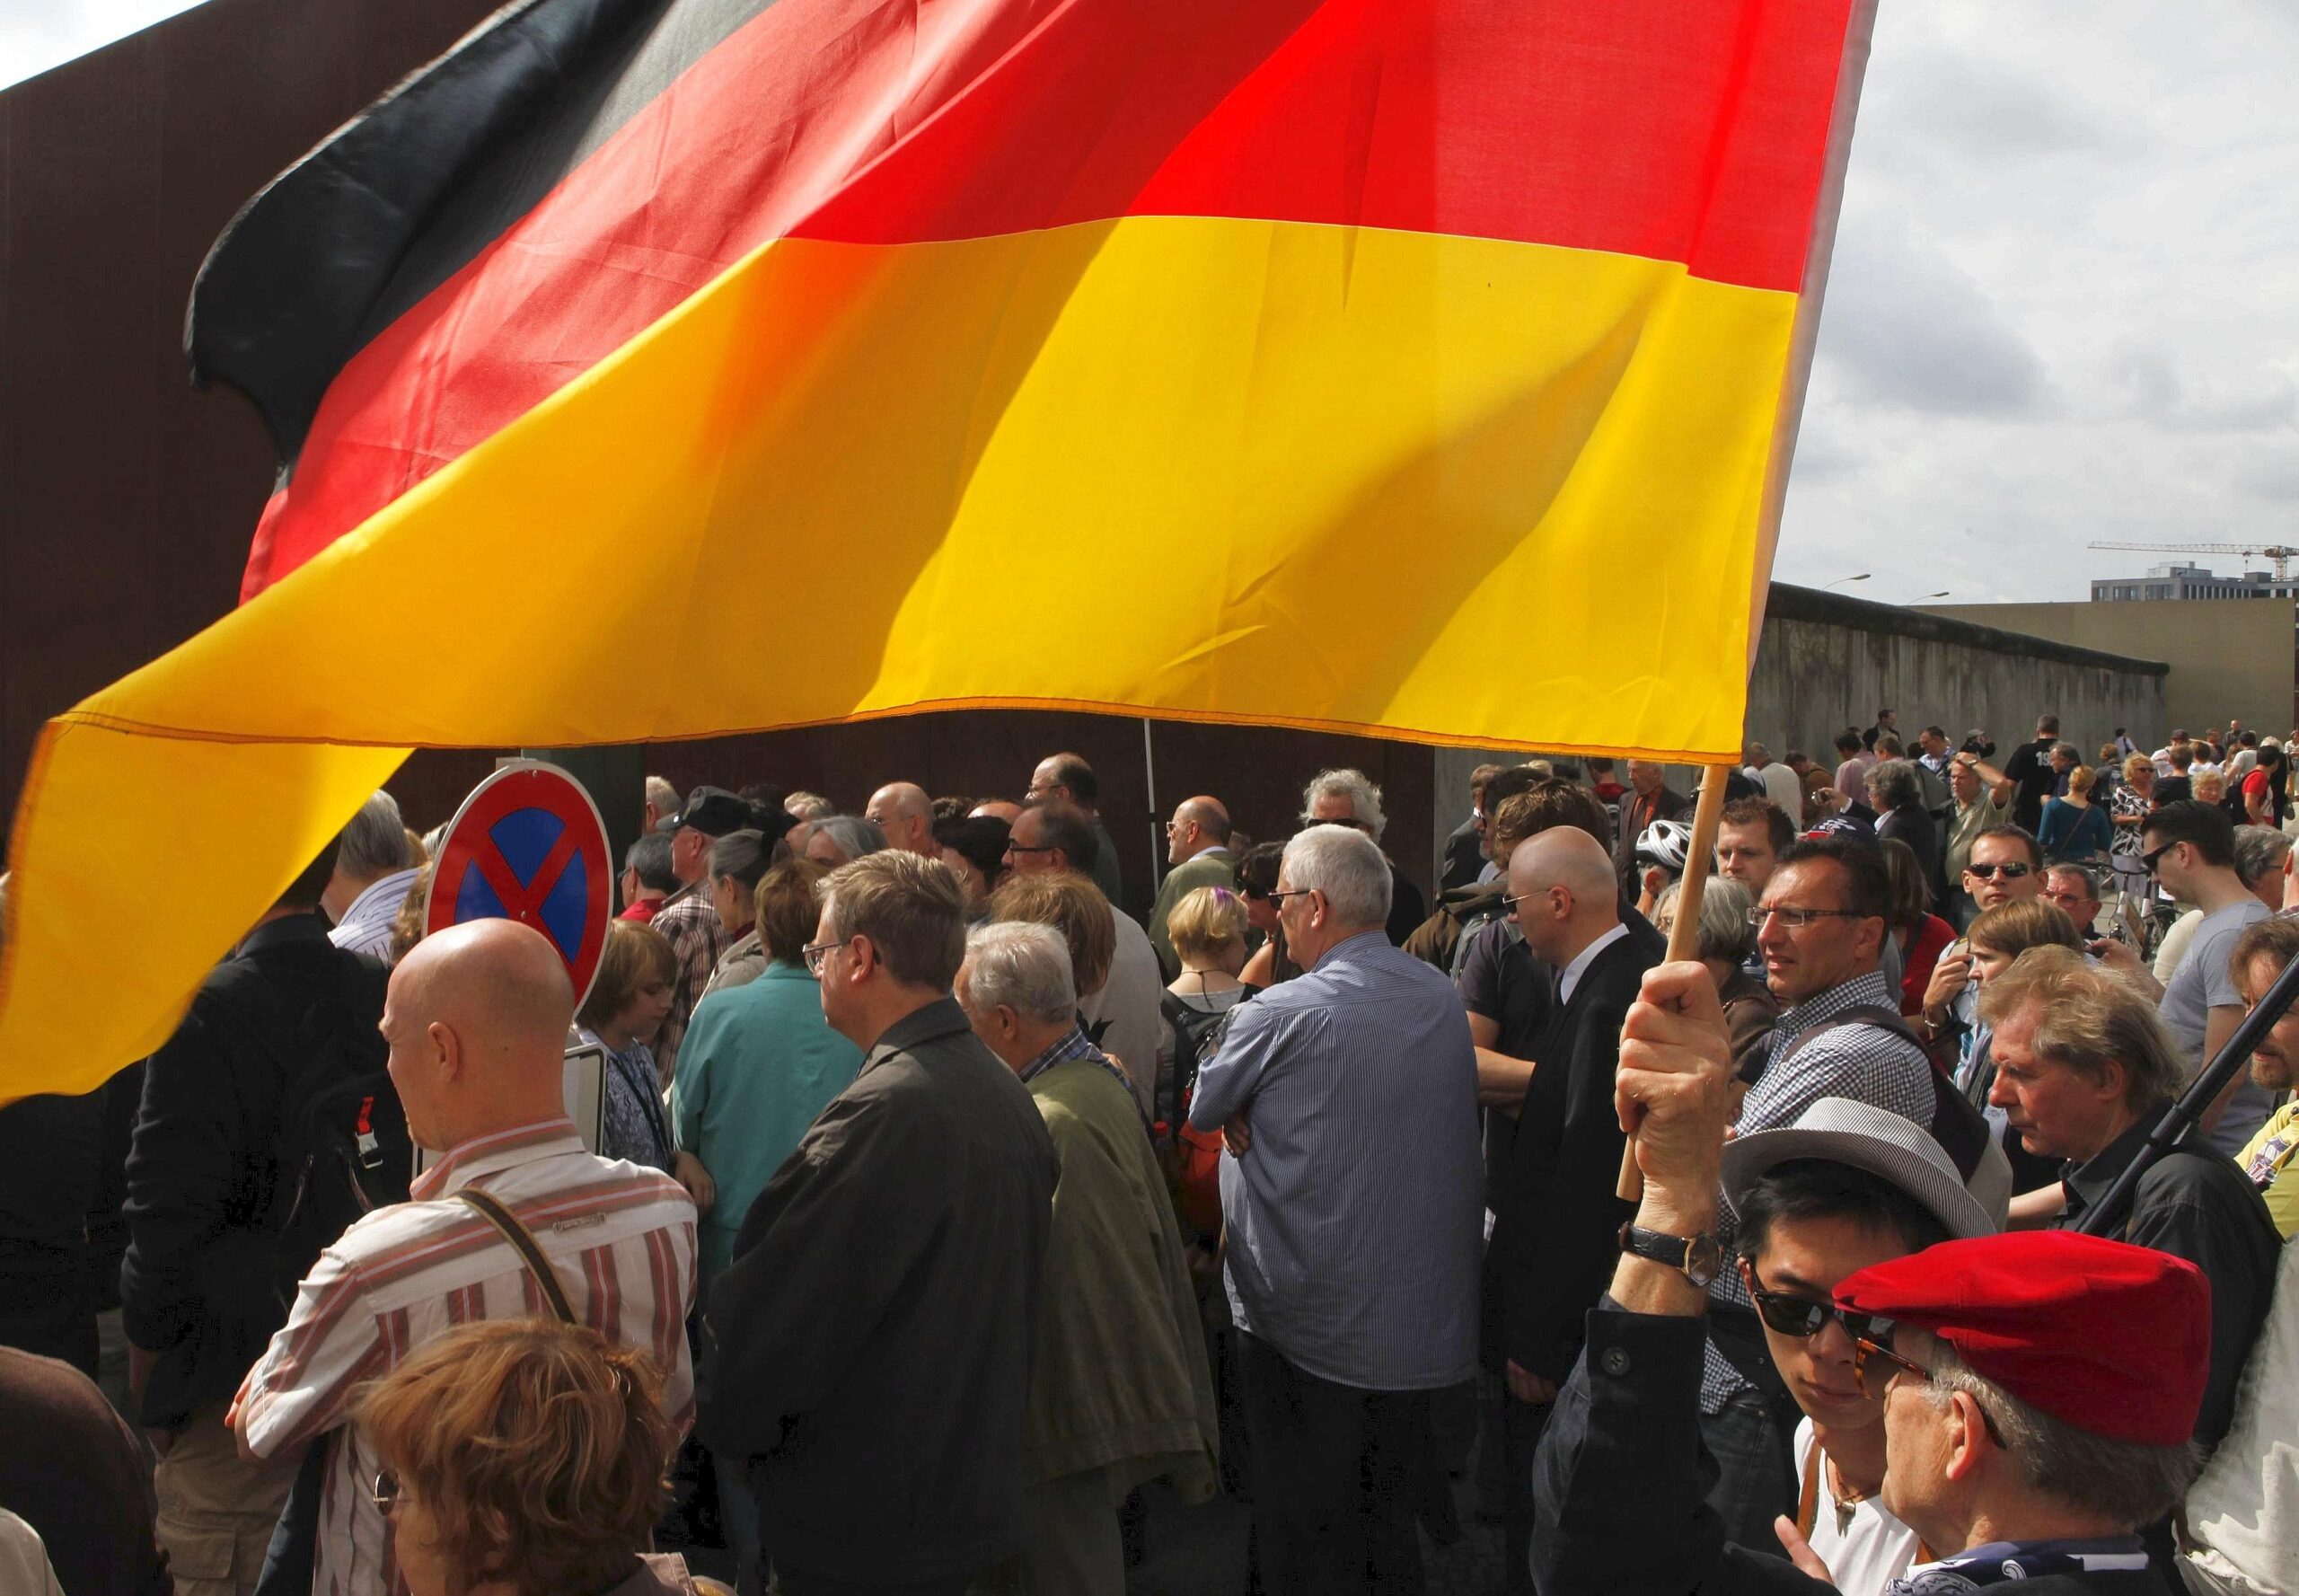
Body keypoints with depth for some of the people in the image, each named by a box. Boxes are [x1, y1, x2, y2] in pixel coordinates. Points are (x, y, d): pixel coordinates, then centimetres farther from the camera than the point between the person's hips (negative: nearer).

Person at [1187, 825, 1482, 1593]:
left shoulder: (1283, 1014, -20)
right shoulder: (1444, 997, 1)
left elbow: (1203, 1109, -5)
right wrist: (1264, 1115, -1)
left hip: (1310, 1321, -6)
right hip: (1424, 1318, 6)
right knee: (1392, 1521, 21)